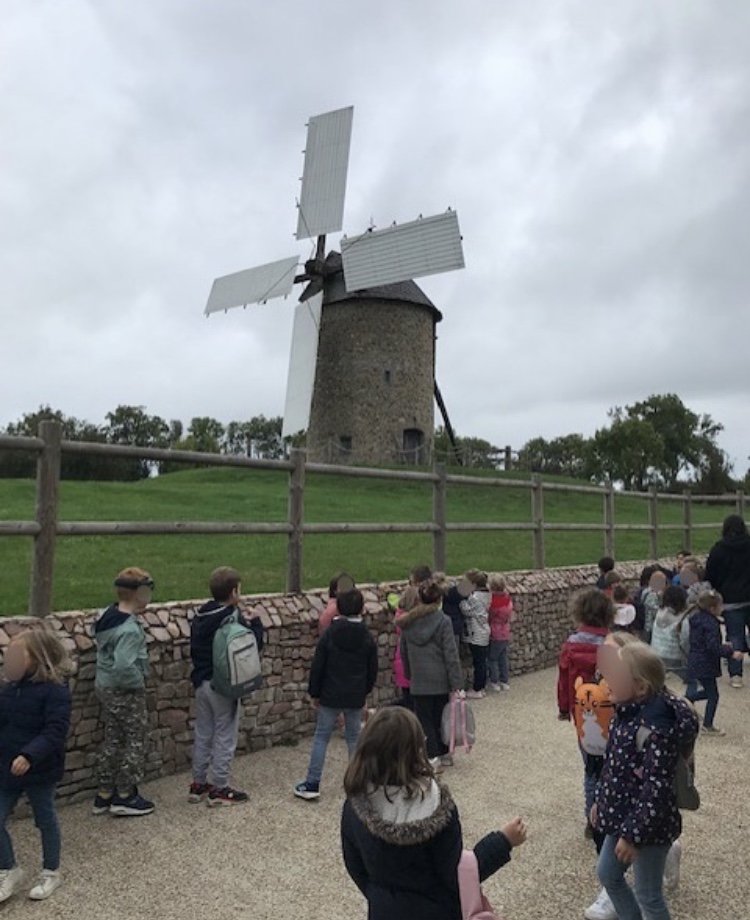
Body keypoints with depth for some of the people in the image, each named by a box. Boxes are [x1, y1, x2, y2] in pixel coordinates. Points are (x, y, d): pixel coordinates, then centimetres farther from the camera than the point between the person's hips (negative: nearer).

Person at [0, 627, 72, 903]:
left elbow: (55, 731, -27)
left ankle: (51, 873, 33)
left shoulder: (55, 689, -21)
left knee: (45, 821, 12)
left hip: (40, 770, -6)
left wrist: (29, 756, -36)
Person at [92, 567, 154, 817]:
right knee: (135, 742, 8)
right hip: (125, 692, -9)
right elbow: (124, 666, -34)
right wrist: (139, 681, -17)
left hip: (106, 687, 9)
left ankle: (104, 795, 30)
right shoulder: (129, 629, -27)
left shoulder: (109, 617, 2)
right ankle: (125, 797, 20)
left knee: (112, 741, 20)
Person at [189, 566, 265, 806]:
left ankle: (198, 784, 27)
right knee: (224, 737, 6)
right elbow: (254, 644, -13)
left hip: (202, 684, 7)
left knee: (202, 735, 17)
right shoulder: (234, 620, -20)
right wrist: (255, 623, 0)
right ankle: (219, 789, 14)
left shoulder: (200, 617, 2)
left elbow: (194, 649, 10)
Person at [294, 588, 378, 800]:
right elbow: (372, 669, 4)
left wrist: (314, 693, 4)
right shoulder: (367, 638, -3)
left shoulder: (328, 635, -10)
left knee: (321, 737, 6)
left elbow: (317, 667, -6)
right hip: (356, 697, 2)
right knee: (354, 737, 15)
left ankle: (312, 784, 7)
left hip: (330, 696, -2)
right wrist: (365, 690, 18)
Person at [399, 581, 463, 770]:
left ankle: (432, 757, 4)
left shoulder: (407, 622, 0)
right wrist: (457, 684, -10)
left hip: (418, 681, 1)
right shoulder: (443, 621, -12)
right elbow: (451, 655, -13)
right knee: (440, 717, 15)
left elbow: (403, 653, 9)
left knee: (424, 719, 8)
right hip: (440, 680, -1)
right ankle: (444, 753, 28)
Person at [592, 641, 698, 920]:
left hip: (648, 825, -9)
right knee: (607, 874, 23)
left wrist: (632, 835, -22)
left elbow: (656, 791, -27)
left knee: (648, 896, 11)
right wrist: (601, 801, 18)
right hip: (624, 816, 9)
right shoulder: (628, 712, -2)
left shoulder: (655, 730, -31)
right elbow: (613, 765, 11)